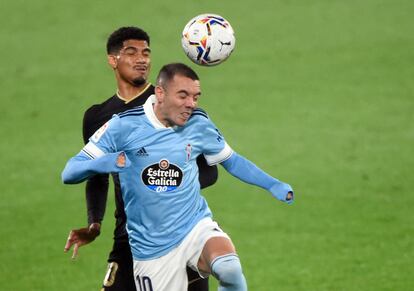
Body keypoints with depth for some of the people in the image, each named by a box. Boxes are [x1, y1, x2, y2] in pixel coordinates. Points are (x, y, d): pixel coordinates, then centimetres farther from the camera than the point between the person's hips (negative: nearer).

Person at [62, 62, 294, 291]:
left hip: (197, 227, 1)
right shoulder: (124, 126, -10)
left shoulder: (199, 124, 1)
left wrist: (273, 185, 7)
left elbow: (231, 160, 20)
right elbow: (70, 173, -9)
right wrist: (99, 164, -31)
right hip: (152, 248, -1)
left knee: (229, 269, -31)